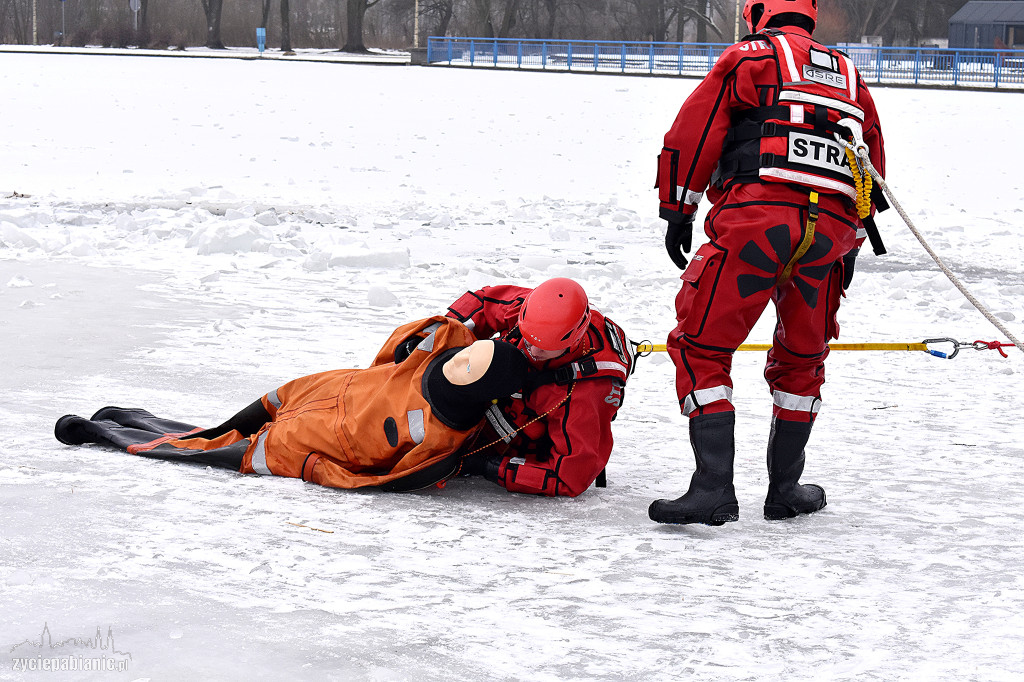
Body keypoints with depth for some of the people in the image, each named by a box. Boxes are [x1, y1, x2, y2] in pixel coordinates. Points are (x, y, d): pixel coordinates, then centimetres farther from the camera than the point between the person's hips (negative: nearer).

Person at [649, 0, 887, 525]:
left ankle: (714, 487, -11)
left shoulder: (750, 56, 11)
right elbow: (873, 167, 29)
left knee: (701, 348, 0)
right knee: (801, 360, 22)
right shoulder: (848, 76, 27)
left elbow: (693, 133, 4)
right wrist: (849, 245, 32)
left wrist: (677, 212, 10)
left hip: (756, 222, -5)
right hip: (831, 231, 5)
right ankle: (785, 489, 25)